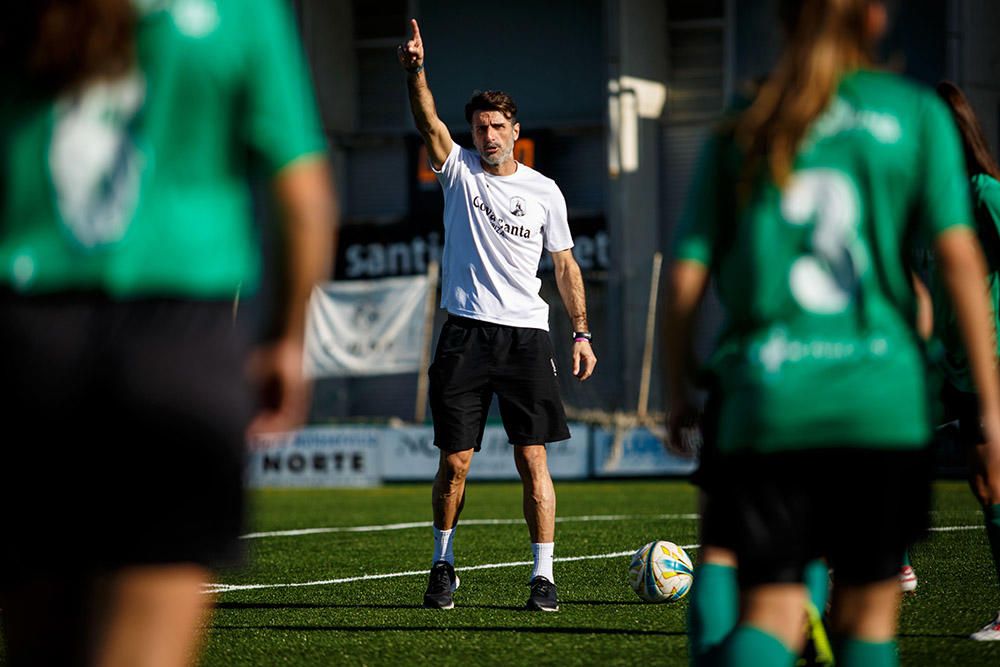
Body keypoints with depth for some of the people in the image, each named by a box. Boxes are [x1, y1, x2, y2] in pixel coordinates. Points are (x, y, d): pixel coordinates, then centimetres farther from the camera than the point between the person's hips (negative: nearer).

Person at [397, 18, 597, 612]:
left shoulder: (544, 191, 7)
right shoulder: (460, 171, 5)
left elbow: (565, 262, 12)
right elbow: (429, 122, -12)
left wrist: (582, 332, 6)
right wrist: (416, 72, -30)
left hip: (527, 335, 0)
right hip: (466, 334, 0)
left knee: (533, 458, -6)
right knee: (454, 461, 1)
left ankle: (544, 574, -1)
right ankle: (444, 565, 19)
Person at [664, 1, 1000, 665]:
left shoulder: (738, 134, 8)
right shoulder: (916, 113, 4)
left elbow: (687, 277, 5)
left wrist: (681, 390, 18)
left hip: (767, 401, 1)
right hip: (883, 399, -1)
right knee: (867, 611, 12)